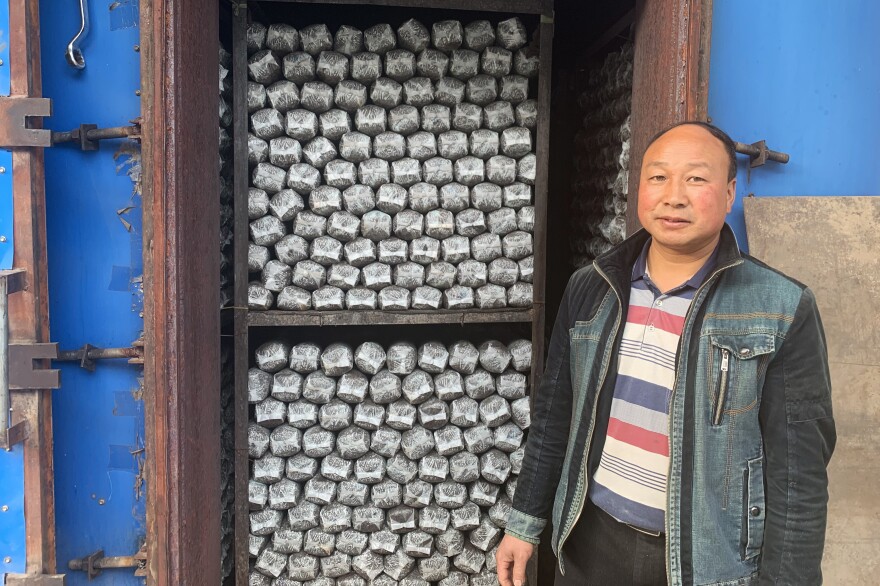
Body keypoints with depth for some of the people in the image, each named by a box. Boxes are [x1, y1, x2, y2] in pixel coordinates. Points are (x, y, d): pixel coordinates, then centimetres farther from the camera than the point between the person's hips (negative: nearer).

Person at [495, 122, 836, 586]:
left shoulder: (781, 310, -12)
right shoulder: (589, 289, -2)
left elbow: (796, 469, -10)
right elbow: (555, 413, 7)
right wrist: (526, 520, 9)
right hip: (590, 541, 3)